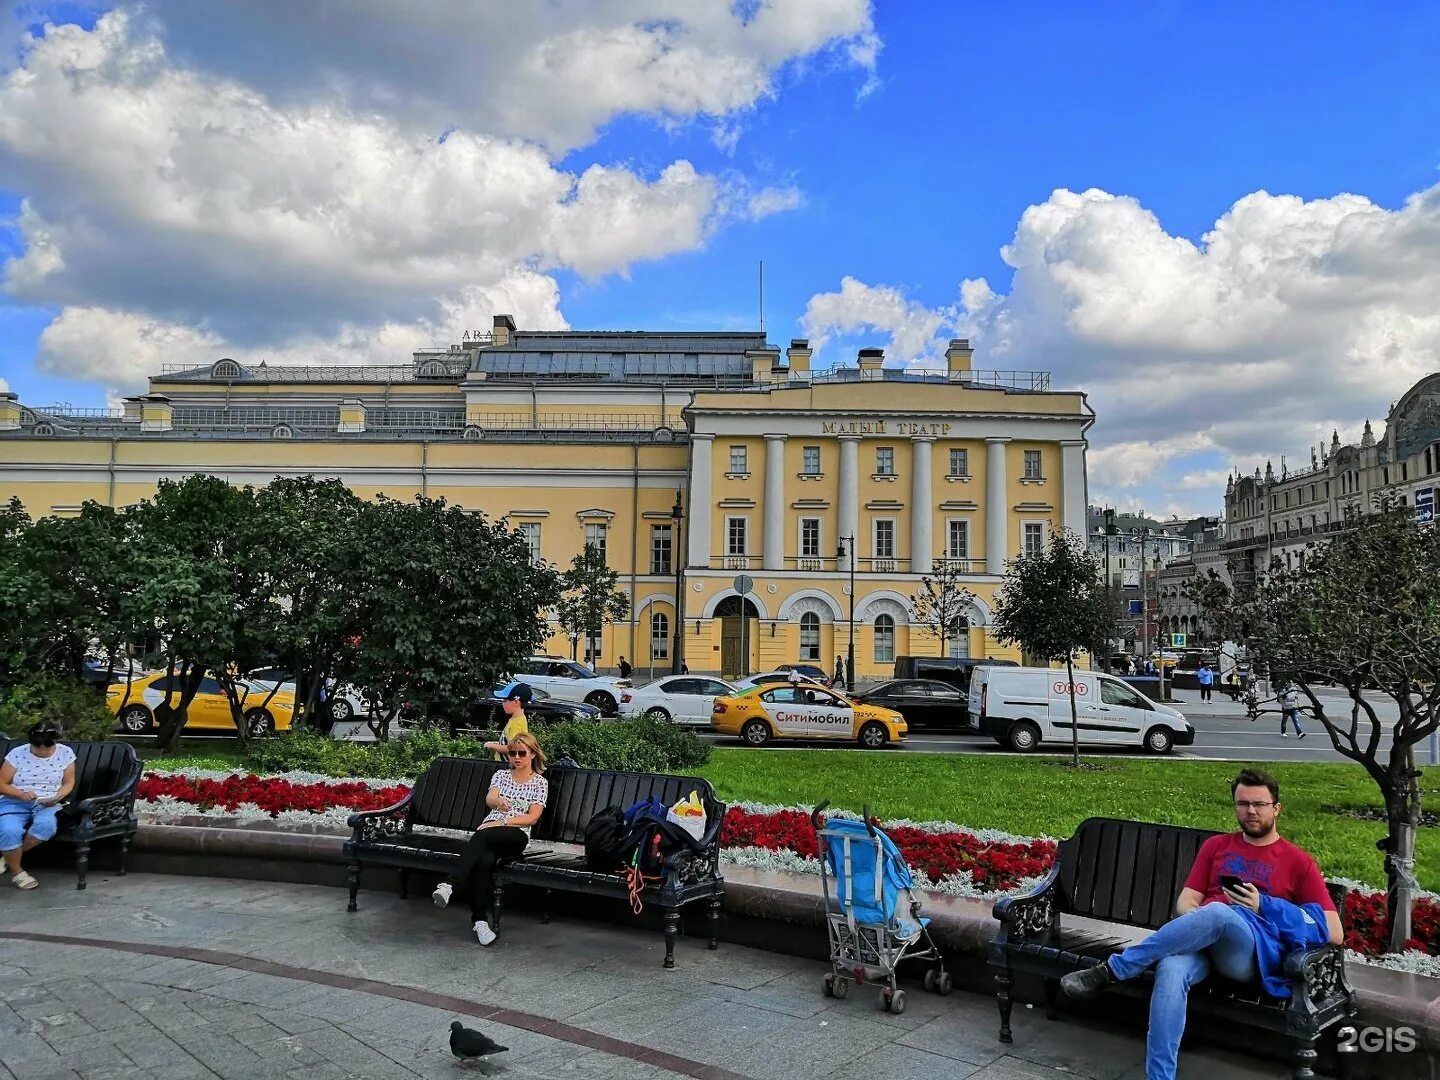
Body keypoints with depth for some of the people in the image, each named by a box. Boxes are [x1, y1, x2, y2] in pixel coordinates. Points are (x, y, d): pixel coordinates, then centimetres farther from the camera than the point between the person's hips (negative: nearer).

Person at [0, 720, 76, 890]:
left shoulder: (66, 753, 0)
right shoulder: (17, 754, -5)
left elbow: (68, 783, 7)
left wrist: (57, 797, -14)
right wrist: (21, 794, -19)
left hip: (47, 804, 1)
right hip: (15, 802, -1)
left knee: (46, 824, -35)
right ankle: (17, 871, -5)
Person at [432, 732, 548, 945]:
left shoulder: (540, 782, 12)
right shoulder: (501, 775, 21)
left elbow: (532, 817, 1)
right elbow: (489, 799, 0)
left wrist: (502, 822, -12)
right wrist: (498, 801, -27)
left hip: (516, 835, -2)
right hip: (490, 828, 2)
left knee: (482, 837, -38)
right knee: (484, 860, -35)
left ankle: (449, 885, -49)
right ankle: (480, 918, -37)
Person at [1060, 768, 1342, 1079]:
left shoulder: (1299, 862, 13)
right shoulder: (1216, 846, 22)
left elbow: (1334, 934, 7)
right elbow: (1185, 902, 17)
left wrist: (1261, 906, -5)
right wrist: (1196, 923, -9)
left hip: (1253, 953, -2)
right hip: (1202, 940, 2)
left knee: (1217, 913, -38)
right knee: (1171, 969, -36)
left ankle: (1112, 970, -31)